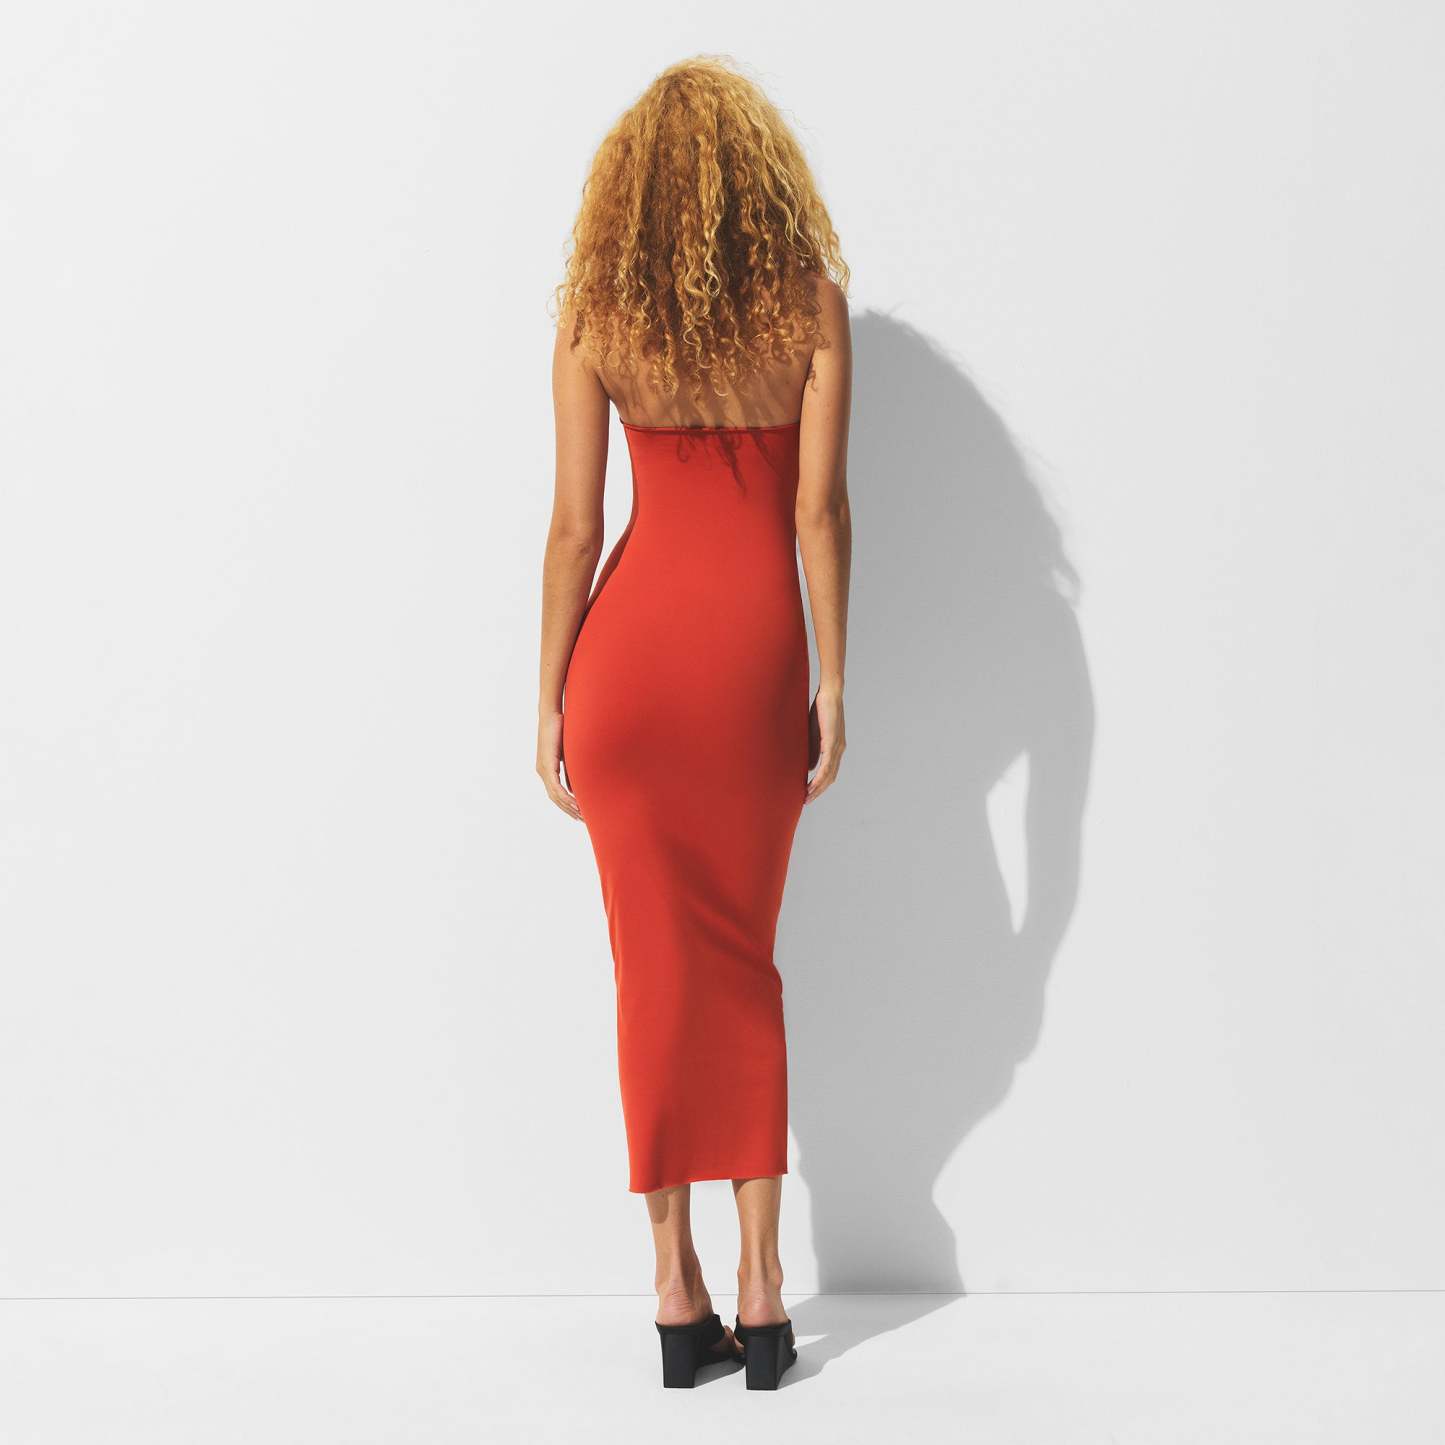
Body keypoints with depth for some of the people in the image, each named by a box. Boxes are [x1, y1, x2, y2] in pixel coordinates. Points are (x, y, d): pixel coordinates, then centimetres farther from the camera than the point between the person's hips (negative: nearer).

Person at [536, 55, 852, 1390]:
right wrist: (833, 682, -1)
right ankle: (761, 1284, 14)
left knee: (658, 965, 8)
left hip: (630, 645, 0)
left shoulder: (595, 314, 0)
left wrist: (550, 701, 4)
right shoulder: (811, 299, -1)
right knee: (745, 961, 13)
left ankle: (679, 1292, 14)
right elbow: (822, 505, -6)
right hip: (756, 651, 0)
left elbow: (574, 526, -2)